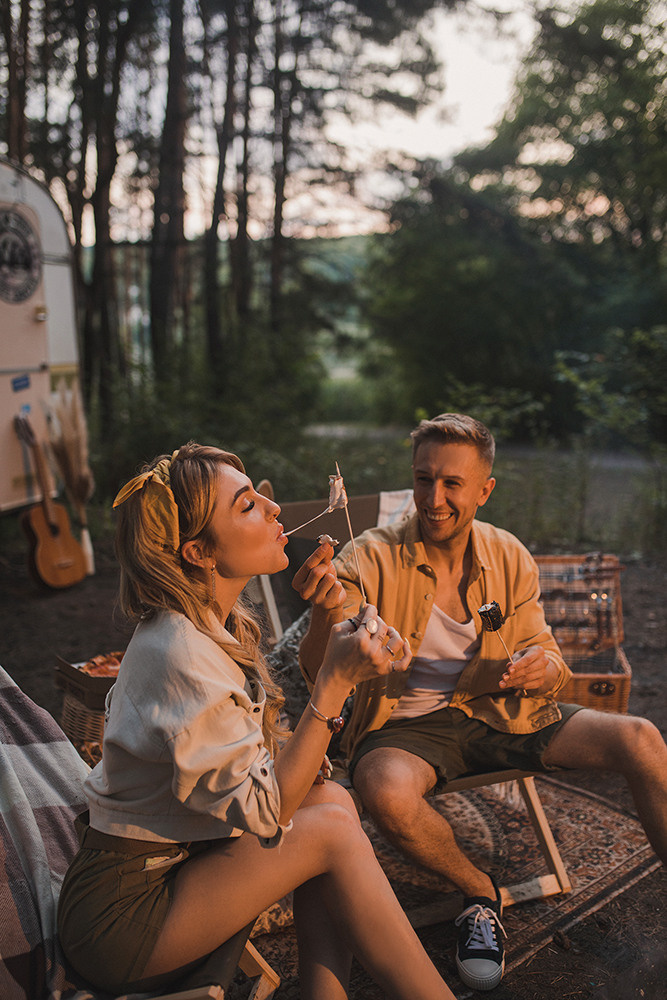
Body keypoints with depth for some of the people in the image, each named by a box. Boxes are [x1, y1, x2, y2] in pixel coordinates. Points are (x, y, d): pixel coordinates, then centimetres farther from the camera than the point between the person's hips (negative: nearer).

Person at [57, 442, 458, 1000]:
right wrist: (336, 683, -27)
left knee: (331, 798, -7)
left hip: (174, 862, 8)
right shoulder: (181, 655, -27)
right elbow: (265, 812, -24)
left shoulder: (217, 623, 3)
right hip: (119, 918, -8)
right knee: (332, 827, -15)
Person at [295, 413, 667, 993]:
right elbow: (320, 677, -23)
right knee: (386, 791, -36)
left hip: (498, 713, 3)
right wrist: (329, 613, -46)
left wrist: (542, 669, -23)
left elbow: (549, 662, 3)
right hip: (406, 723, -2)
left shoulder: (509, 559, -1)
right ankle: (480, 892, -4)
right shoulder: (372, 559, -14)